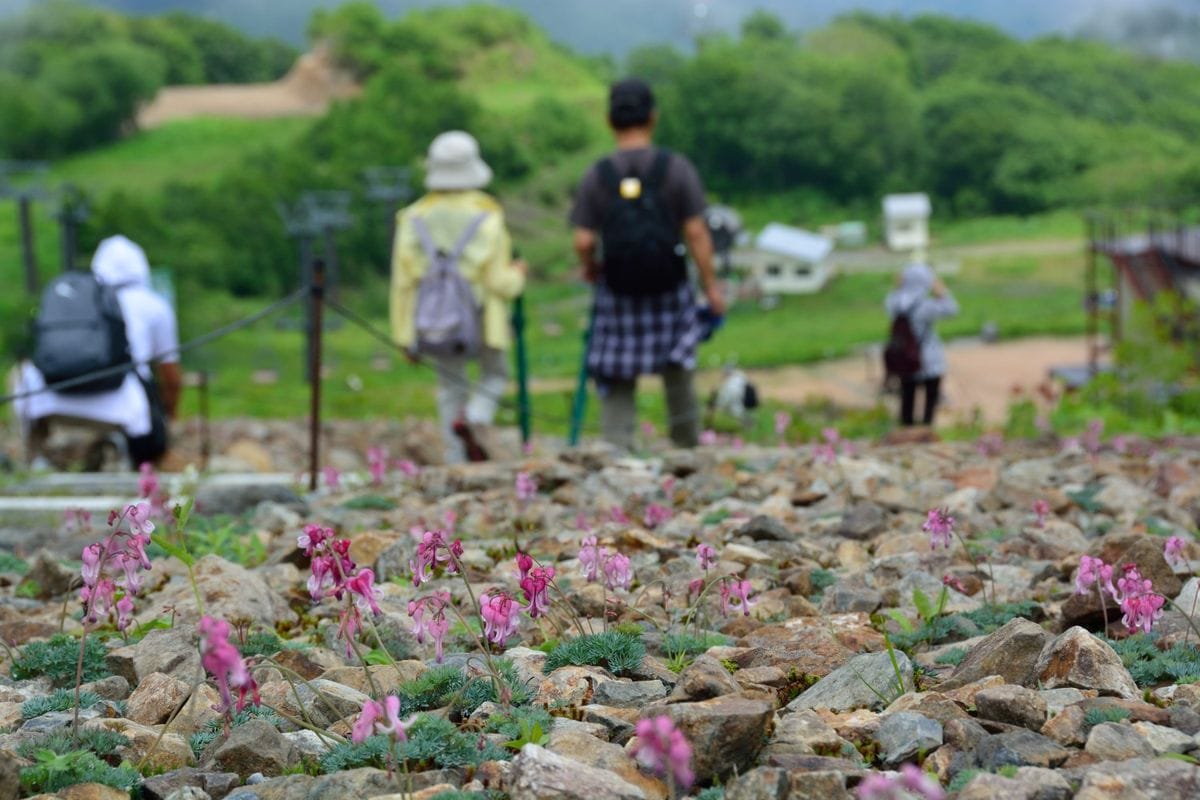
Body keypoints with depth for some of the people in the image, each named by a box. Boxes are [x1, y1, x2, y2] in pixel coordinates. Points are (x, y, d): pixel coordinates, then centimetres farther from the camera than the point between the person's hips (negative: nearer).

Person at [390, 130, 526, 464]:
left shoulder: (415, 220, -4)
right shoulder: (486, 219, -13)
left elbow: (403, 283, -3)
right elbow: (499, 283, -14)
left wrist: (405, 335, 5)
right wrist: (517, 275, 9)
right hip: (479, 321, -2)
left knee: (451, 387, 18)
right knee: (495, 374, 21)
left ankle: (457, 464, 15)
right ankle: (473, 420, -8)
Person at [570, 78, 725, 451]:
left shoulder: (595, 176, -5)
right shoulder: (677, 168, -7)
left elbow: (583, 241, -9)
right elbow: (696, 232, -9)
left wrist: (590, 267, 13)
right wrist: (711, 286, -1)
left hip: (616, 292, 0)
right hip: (668, 287, 1)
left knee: (617, 383, 7)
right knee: (677, 364, 22)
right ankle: (687, 441, 31)